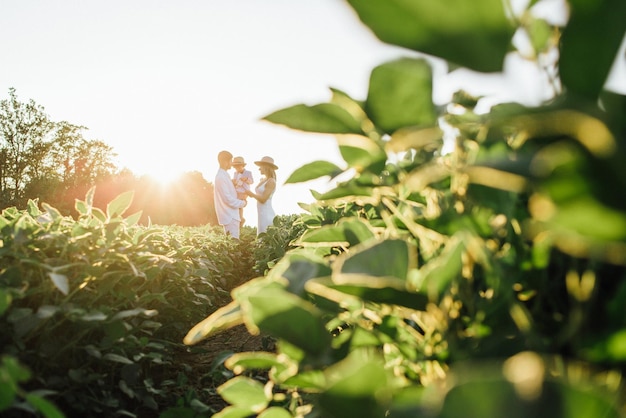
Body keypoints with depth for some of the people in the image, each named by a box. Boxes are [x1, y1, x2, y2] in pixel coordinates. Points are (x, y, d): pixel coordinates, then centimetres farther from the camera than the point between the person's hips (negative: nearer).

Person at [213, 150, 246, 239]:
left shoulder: (222, 175, 12)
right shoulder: (221, 177, -19)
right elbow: (228, 199, -21)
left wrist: (240, 201, 9)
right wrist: (242, 203, -9)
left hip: (229, 215, 10)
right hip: (230, 216, -10)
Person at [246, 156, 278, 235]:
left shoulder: (271, 181, -13)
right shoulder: (262, 180, 13)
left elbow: (263, 199, -17)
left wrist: (251, 194, -5)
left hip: (267, 214, -9)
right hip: (262, 214, 9)